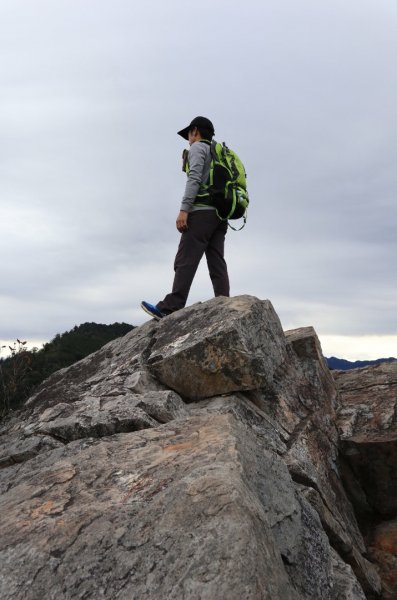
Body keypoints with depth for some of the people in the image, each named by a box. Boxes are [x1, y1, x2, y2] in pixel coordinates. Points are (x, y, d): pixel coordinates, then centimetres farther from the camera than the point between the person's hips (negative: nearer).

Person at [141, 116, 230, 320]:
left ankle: (170, 308, -23)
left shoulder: (198, 147, 5)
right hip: (219, 213, 8)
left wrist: (183, 210, -19)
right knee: (217, 263, -1)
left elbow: (194, 179, -12)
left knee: (185, 260, -16)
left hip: (202, 211, -8)